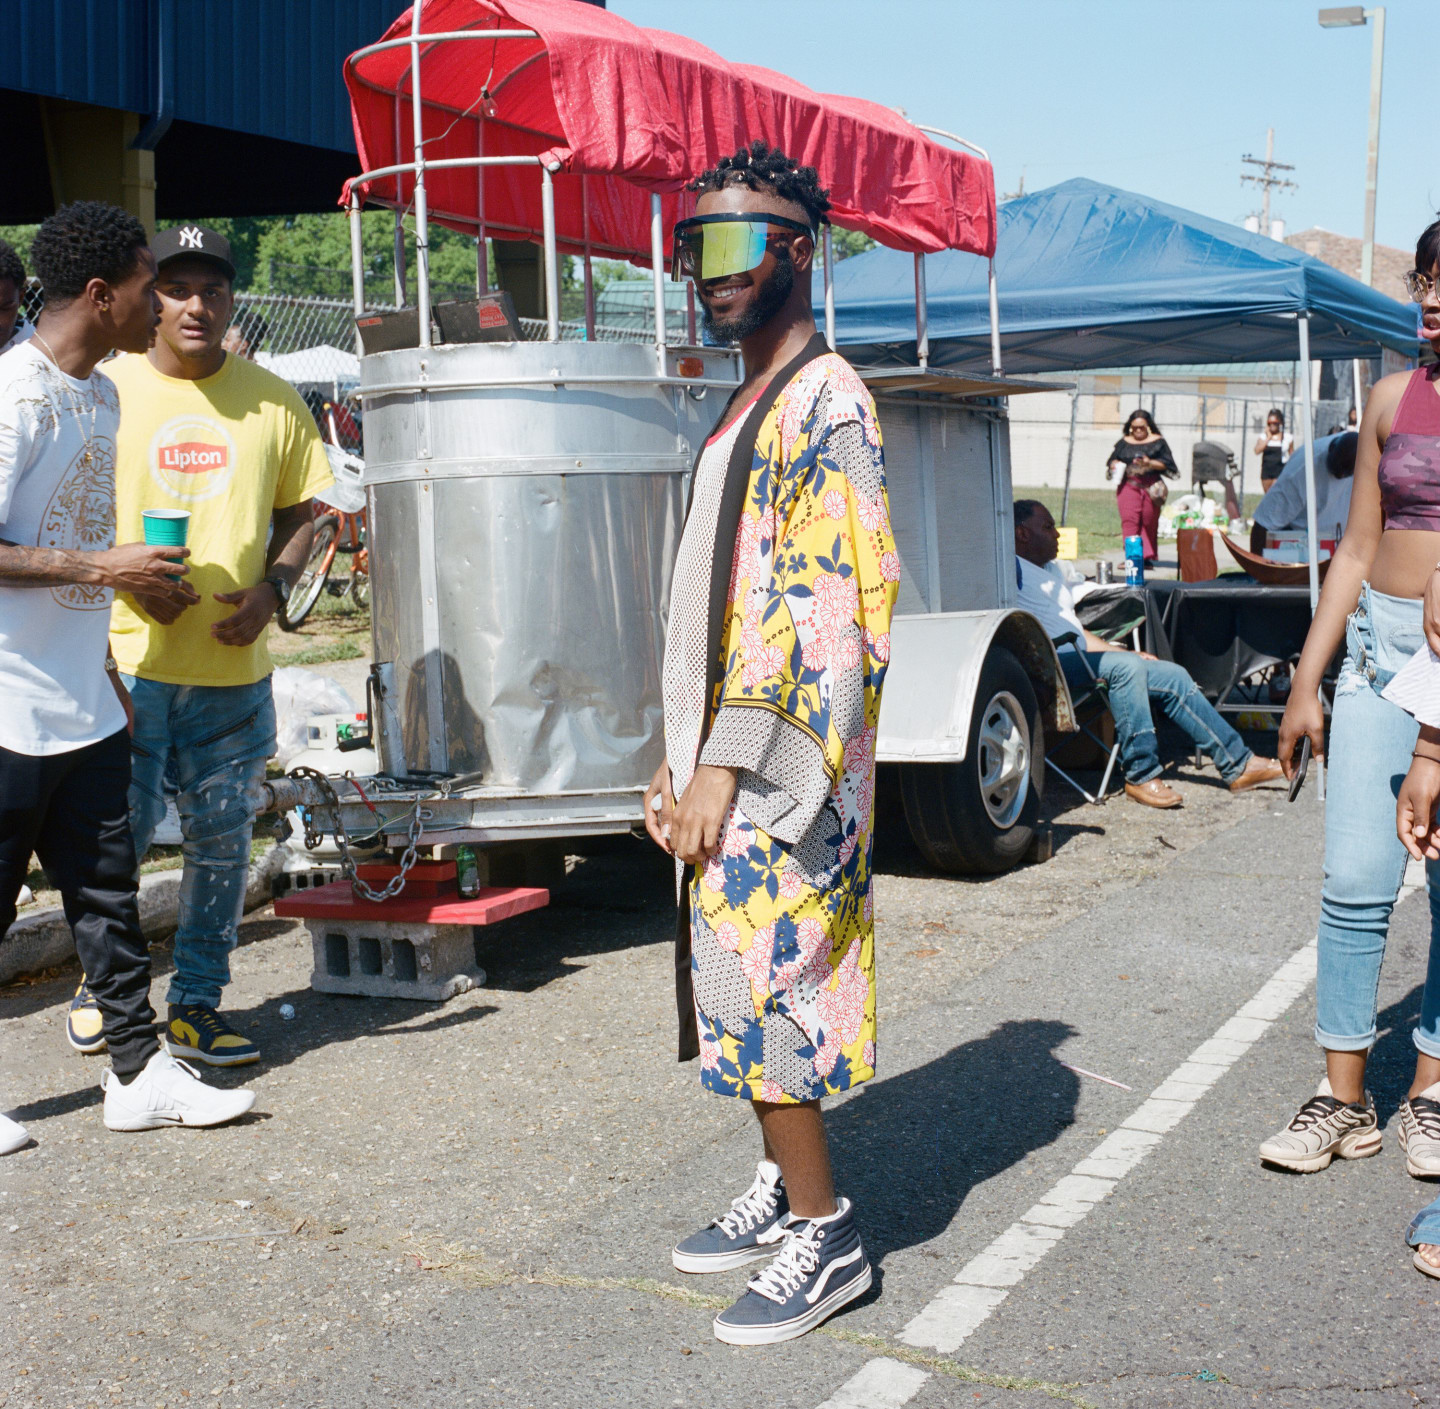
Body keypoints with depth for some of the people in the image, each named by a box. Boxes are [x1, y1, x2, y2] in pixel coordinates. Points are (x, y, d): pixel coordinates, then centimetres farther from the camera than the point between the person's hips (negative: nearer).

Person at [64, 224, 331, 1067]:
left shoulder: (272, 400, 8)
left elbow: (301, 513, 14)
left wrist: (271, 588, -4)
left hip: (235, 664, 2)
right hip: (129, 656, -2)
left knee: (222, 839, 6)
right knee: (118, 831, 0)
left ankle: (196, 1006, 19)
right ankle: (101, 987, 23)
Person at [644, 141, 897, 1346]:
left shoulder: (824, 401, -13)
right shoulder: (746, 410, 17)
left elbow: (826, 606, -21)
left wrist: (728, 762, -23)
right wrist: (682, 757, 17)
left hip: (775, 769, -9)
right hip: (722, 761, 9)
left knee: (762, 985, -6)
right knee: (739, 980, 14)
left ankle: (826, 1237, 6)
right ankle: (787, 1190, 27)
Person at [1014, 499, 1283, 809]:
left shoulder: (1050, 572, 30)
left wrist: (1125, 653, 20)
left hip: (1078, 659, 10)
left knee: (1173, 676, 2)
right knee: (1127, 666, -34)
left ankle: (1237, 764, 8)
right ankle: (1141, 776, -25)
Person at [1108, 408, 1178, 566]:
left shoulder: (1158, 442, 7)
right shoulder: (1124, 442, 13)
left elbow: (1166, 463, 2)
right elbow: (1113, 460, 18)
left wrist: (1150, 463, -14)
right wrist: (1115, 465, -5)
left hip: (1151, 486, -1)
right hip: (1128, 485, 1)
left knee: (1149, 522, 3)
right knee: (1129, 520, -11)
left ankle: (1148, 556, 12)